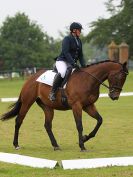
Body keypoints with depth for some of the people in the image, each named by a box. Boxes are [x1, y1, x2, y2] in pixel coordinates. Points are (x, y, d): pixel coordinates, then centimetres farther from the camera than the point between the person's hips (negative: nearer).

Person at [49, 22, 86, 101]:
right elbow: (66, 52, -20)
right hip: (62, 61, -8)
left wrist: (83, 65, 0)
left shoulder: (79, 41, 14)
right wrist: (73, 63, -29)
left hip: (72, 62, 8)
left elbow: (80, 55, 16)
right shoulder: (67, 39, -9)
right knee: (62, 72, -36)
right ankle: (53, 92, -27)